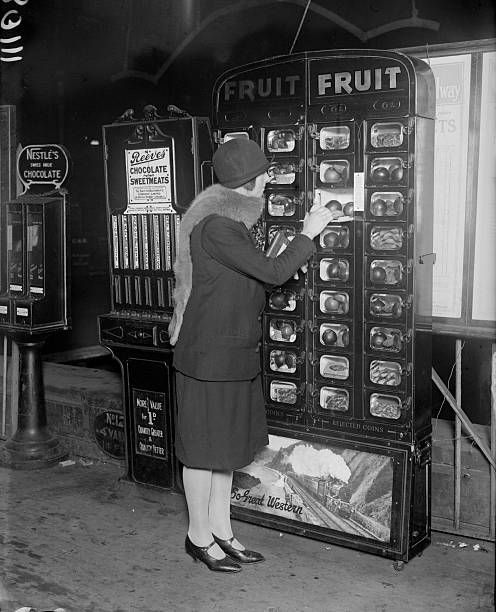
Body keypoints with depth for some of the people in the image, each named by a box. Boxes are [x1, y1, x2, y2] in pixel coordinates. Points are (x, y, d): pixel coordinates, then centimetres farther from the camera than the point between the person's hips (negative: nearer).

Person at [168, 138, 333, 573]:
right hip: (209, 354, -10)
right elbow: (273, 273, -21)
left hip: (234, 352, 10)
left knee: (228, 440, 16)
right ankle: (199, 536, 20)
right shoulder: (215, 226, -22)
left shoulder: (233, 219, 11)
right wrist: (308, 233, -12)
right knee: (205, 446, 4)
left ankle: (221, 529, 29)